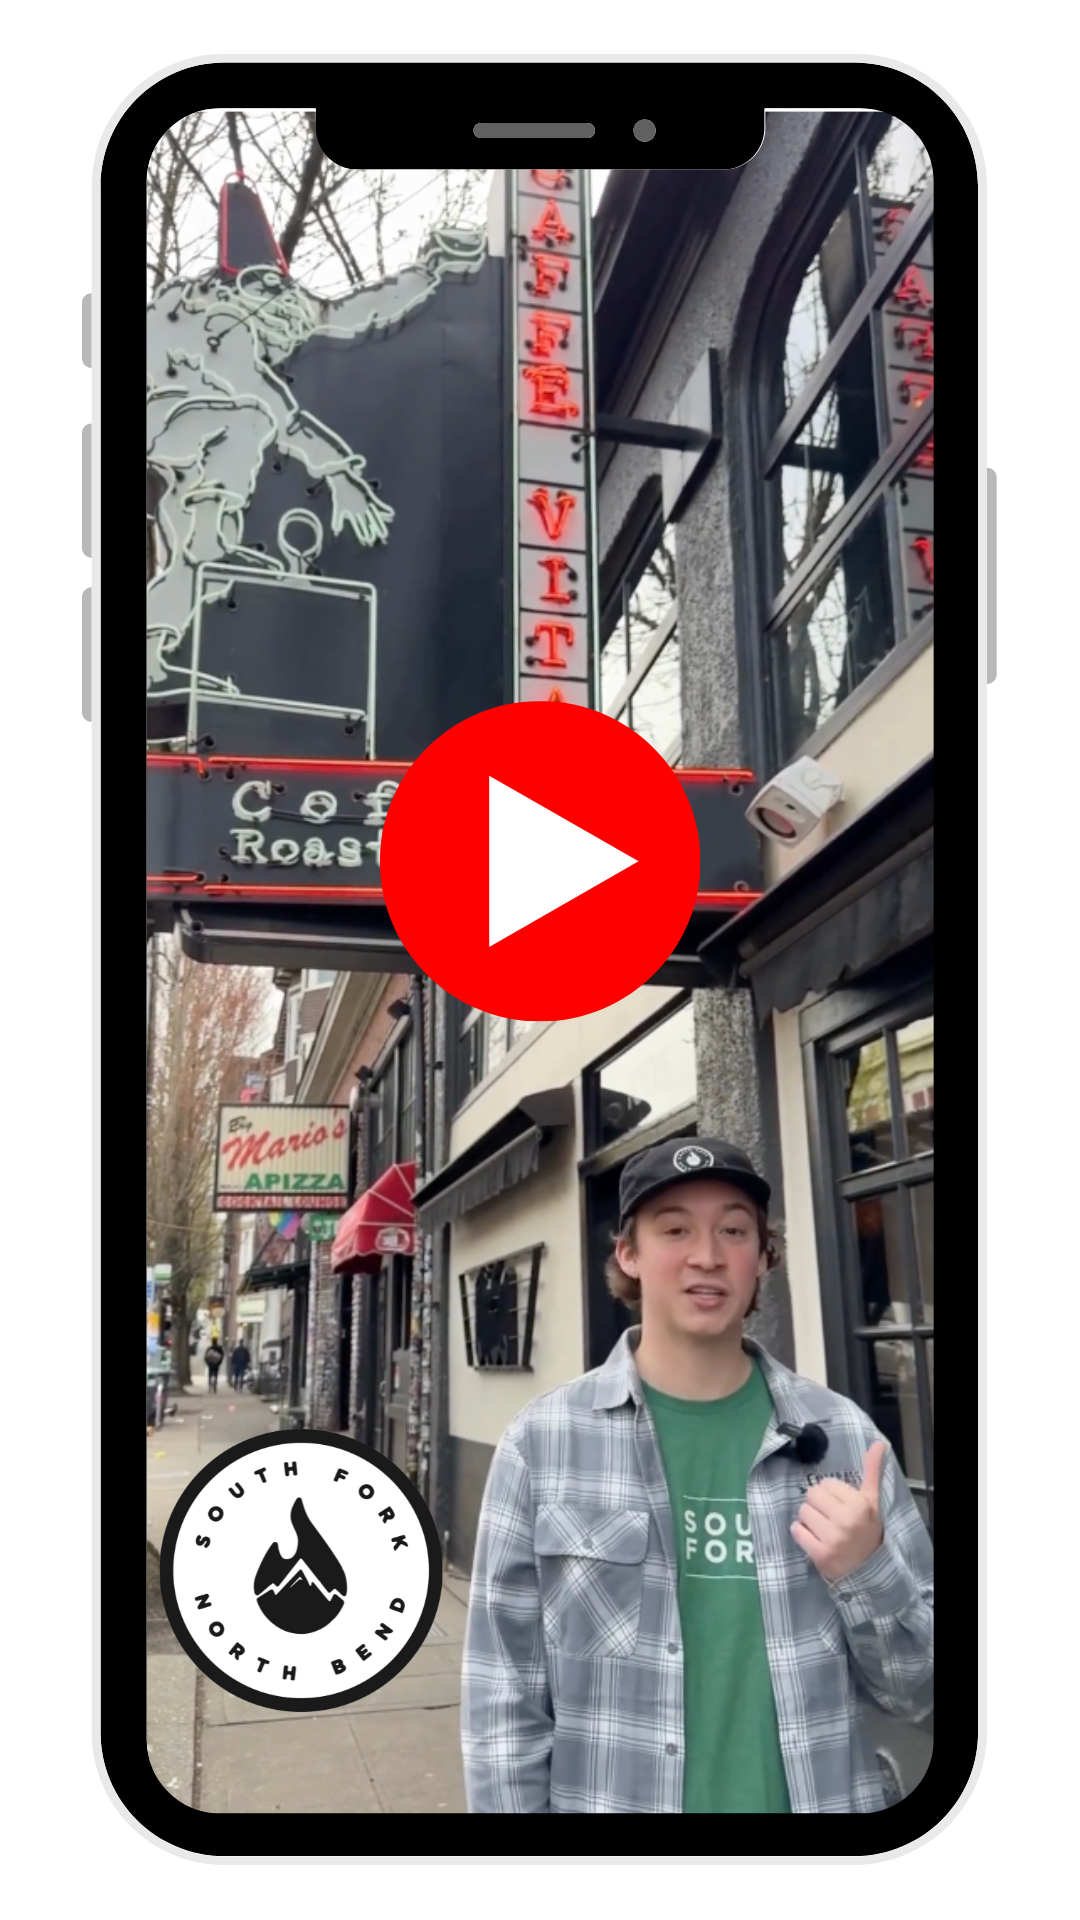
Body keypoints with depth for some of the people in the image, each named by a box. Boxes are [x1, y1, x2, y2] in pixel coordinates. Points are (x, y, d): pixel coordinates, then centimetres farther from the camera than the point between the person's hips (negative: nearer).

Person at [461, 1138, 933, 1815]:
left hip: (824, 1798, 1)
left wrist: (867, 1573, -18)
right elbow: (505, 1697, -6)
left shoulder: (843, 1436, -6)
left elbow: (920, 1690, -1)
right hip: (610, 1796, -1)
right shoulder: (544, 1443, -10)